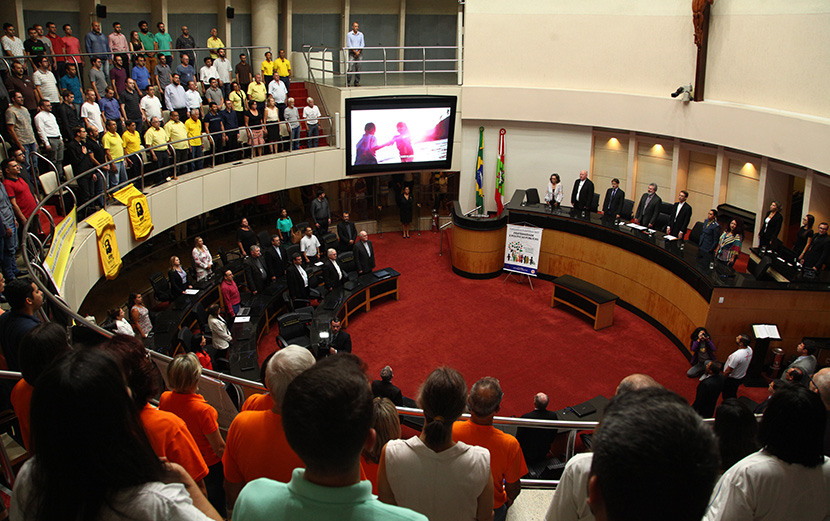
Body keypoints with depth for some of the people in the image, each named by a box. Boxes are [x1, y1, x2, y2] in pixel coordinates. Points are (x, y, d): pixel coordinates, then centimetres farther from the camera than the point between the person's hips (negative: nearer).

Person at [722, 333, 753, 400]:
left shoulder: (737, 355, -39)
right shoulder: (749, 349, -13)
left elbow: (728, 371, -27)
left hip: (732, 379, -8)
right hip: (742, 376, 8)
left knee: (727, 397, 15)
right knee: (733, 395, 29)